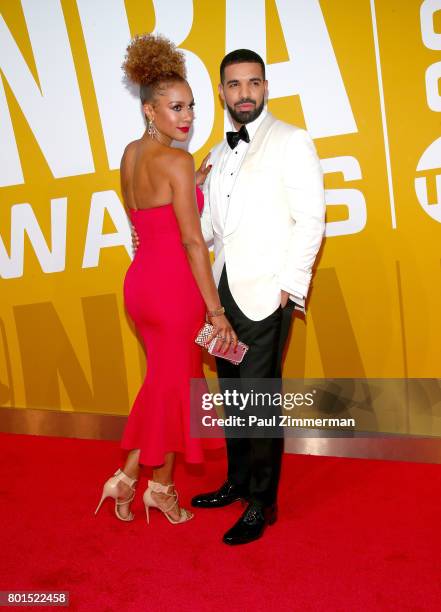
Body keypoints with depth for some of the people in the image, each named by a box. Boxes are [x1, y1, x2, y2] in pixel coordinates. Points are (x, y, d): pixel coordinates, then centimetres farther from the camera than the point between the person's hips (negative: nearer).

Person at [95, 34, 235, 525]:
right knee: (175, 388, 10)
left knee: (161, 380, 23)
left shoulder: (130, 154, 9)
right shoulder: (177, 160, -16)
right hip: (175, 287, -8)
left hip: (140, 281, 8)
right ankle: (161, 487, 27)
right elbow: (192, 241, -20)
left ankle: (127, 476, 28)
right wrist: (215, 309, -17)